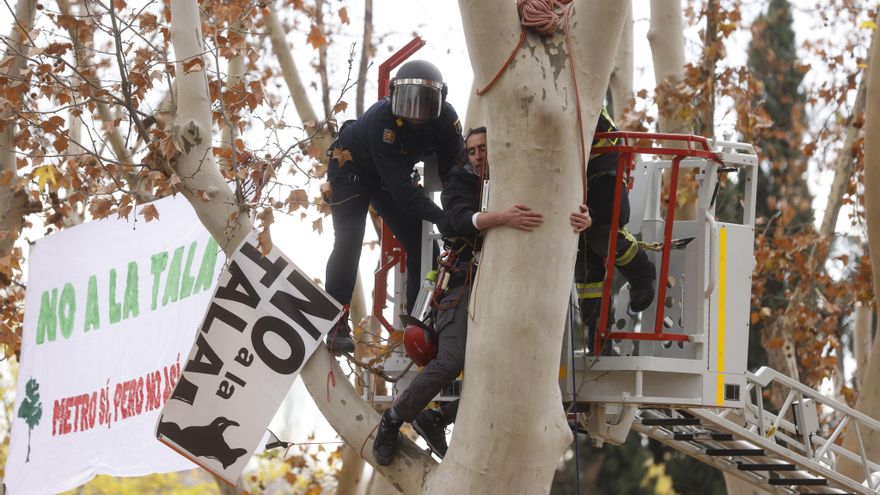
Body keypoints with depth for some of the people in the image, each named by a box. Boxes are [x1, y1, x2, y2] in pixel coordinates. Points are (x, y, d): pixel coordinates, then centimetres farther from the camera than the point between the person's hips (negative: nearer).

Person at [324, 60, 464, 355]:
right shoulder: (383, 120, -40)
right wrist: (439, 217, -49)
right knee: (348, 242, -19)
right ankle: (335, 324, -16)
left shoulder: (446, 120, -25)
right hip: (351, 169, -6)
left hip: (389, 177, 6)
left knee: (421, 244, -2)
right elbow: (399, 186, -42)